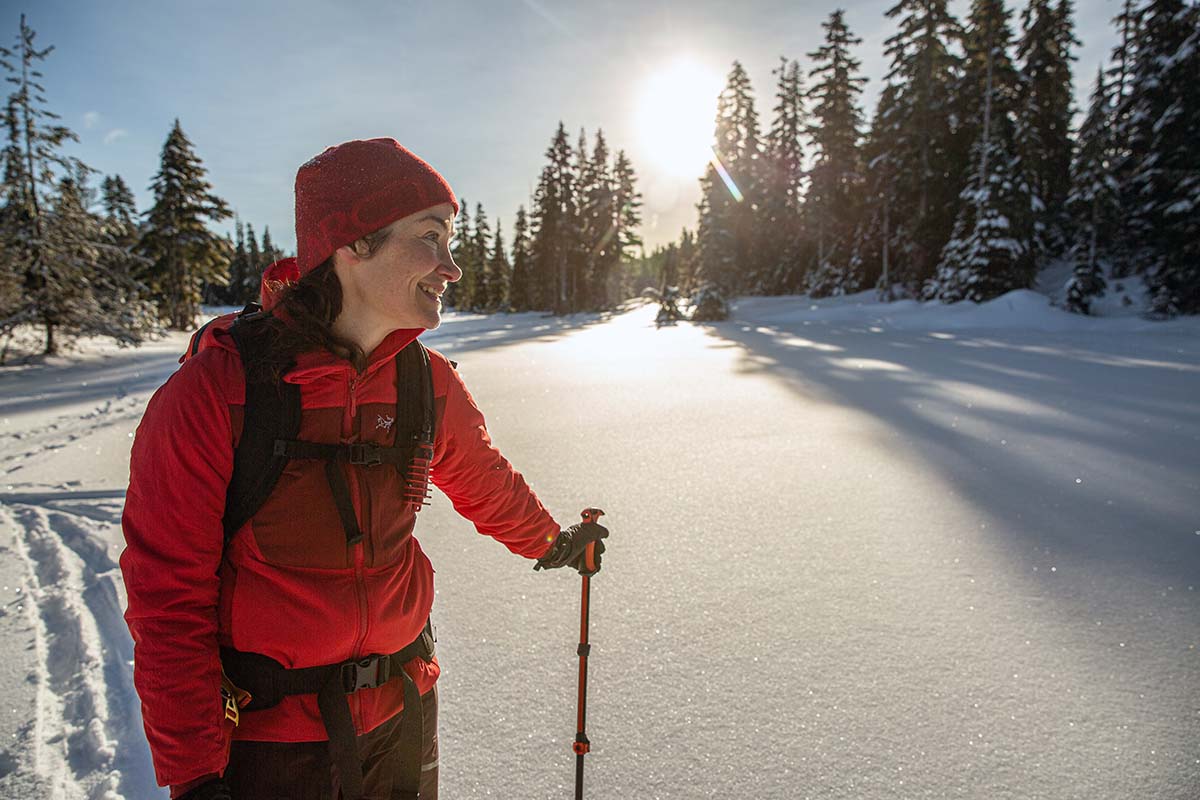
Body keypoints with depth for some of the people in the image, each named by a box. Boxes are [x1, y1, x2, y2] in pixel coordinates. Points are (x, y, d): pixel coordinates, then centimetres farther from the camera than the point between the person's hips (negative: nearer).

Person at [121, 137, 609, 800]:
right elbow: (169, 600, -14)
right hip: (267, 735, -4)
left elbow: (485, 483, 12)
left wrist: (551, 542, 27)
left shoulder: (429, 383, -7)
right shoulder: (213, 391, -19)